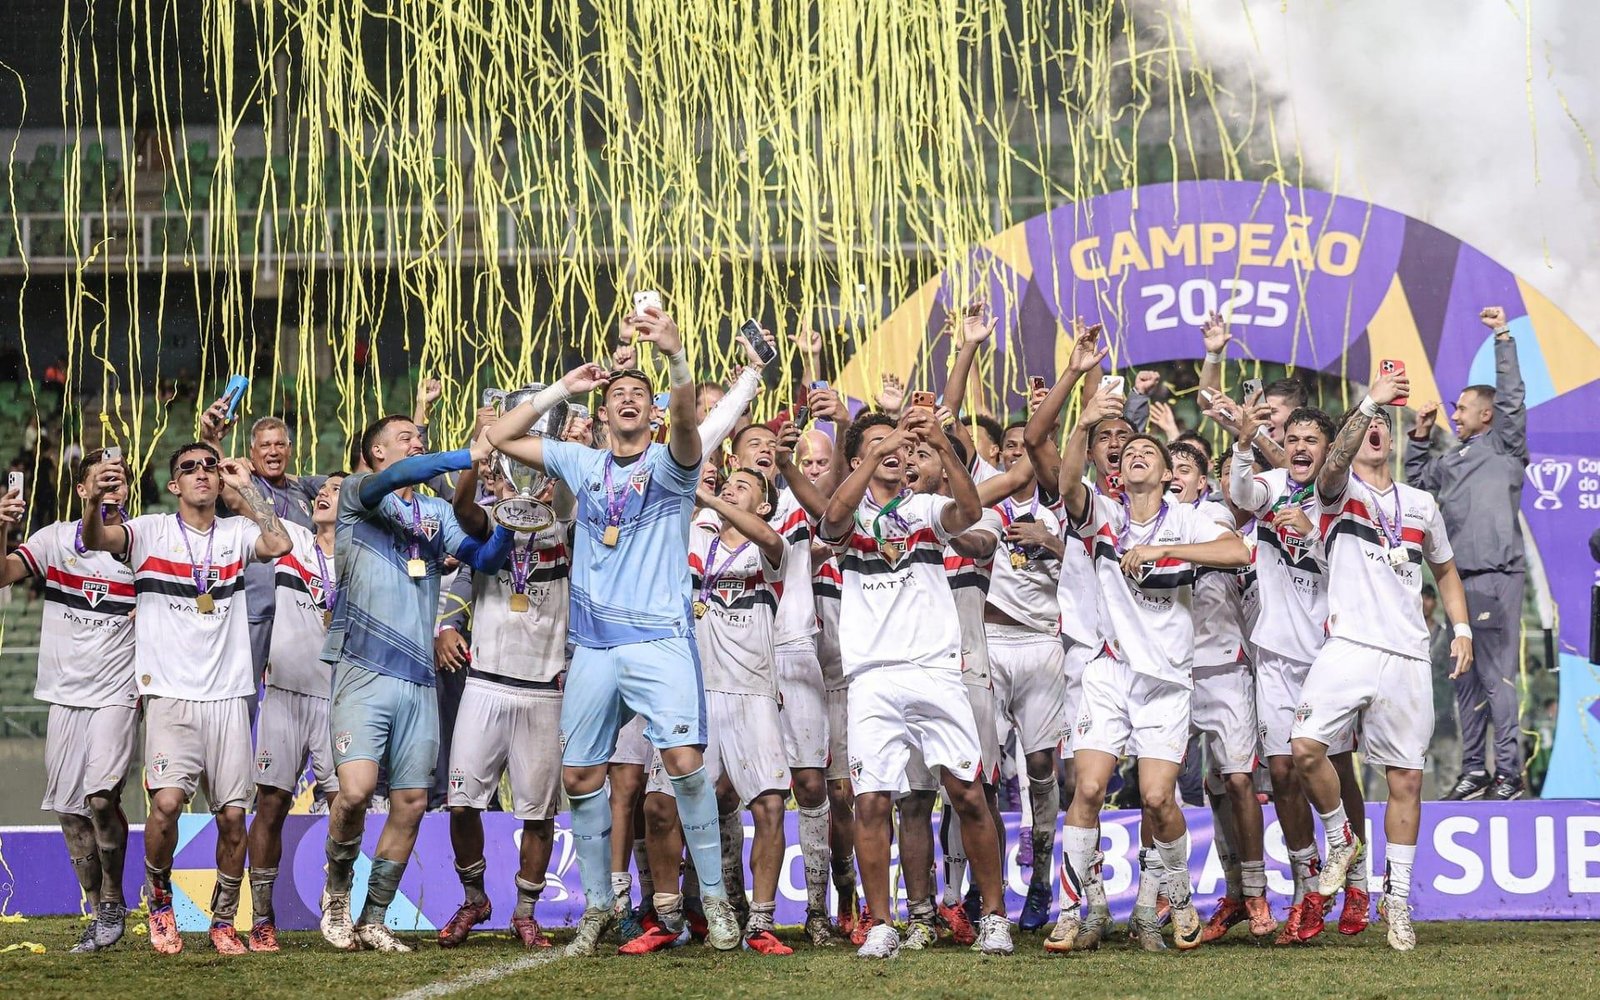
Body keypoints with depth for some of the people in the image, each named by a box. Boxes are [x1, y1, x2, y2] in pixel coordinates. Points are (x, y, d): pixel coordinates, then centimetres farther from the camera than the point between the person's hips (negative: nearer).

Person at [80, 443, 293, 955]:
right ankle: (160, 898, 5)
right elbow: (96, 541, -15)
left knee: (232, 815, 1)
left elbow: (279, 545, -10)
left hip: (228, 696, 3)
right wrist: (93, 500, -36)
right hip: (170, 695, -3)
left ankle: (224, 919, 18)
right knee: (167, 801, -20)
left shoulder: (236, 533, 10)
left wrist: (246, 488, -3)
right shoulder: (151, 531, 3)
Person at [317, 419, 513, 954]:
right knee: (356, 789, -20)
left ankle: (373, 919, 12)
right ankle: (336, 890, 5)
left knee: (412, 802, 2)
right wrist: (471, 456, -24)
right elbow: (394, 477, -17)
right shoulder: (358, 494, 5)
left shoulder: (438, 512, 21)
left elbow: (484, 558, 9)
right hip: (364, 670, -6)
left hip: (418, 678, 6)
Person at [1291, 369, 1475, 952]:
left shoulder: (1421, 505, 18)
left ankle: (1397, 899, 13)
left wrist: (1461, 629, 14)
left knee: (1406, 779, 2)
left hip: (1408, 658, 3)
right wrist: (1369, 402, -30)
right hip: (1350, 646, -3)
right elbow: (1334, 465, -19)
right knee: (1305, 747, -22)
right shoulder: (1340, 490, 6)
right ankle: (1341, 839, 4)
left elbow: (1445, 570, 29)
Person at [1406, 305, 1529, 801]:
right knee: (1467, 679, 8)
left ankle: (1509, 774, -11)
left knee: (1498, 676, -10)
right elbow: (1415, 481, 35)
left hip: (1497, 578, -8)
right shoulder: (1451, 461, 23)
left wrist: (1503, 338, -8)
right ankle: (1474, 772, 11)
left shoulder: (1503, 447, 3)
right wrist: (1420, 436, 25)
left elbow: (1512, 398, -9)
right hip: (1461, 580, 8)